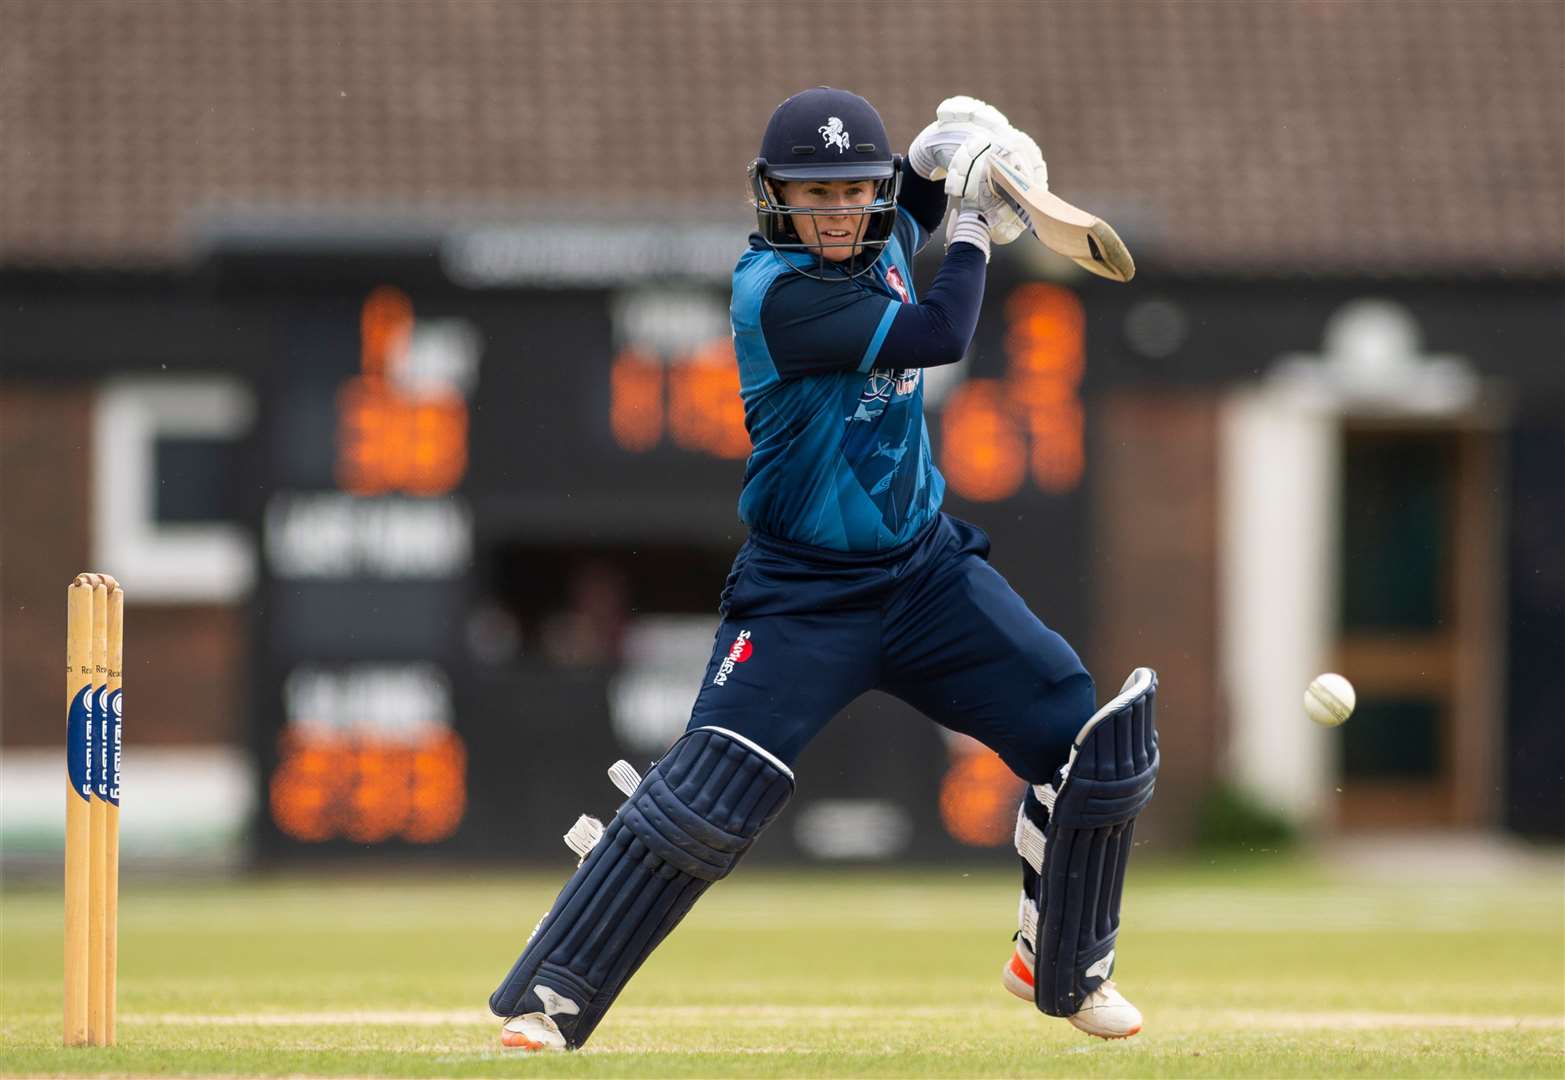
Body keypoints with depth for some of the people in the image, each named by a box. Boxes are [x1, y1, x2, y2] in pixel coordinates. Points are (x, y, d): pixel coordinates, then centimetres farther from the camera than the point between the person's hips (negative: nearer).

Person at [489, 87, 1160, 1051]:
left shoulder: (885, 241, 2)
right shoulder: (776, 293, -21)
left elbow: (913, 203, 28)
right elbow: (939, 336, -27)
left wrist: (950, 159, 5)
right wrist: (971, 234, -10)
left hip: (927, 567, 7)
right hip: (804, 595, -7)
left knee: (1091, 747, 0)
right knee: (706, 799, -17)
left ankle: (1063, 969, 20)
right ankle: (550, 999, -9)